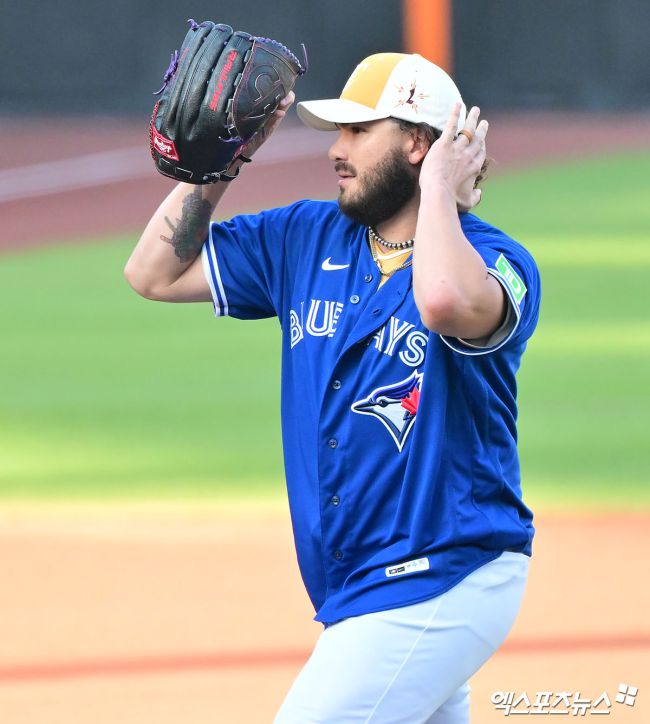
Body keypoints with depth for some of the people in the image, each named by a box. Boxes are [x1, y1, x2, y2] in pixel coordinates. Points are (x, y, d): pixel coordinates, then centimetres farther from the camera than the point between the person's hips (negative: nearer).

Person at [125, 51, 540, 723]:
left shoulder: (497, 262, -12)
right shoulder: (305, 238, 10)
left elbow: (447, 303, -37)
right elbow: (155, 272, 12)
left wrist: (438, 189, -20)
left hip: (442, 584, -8)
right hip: (355, 593, 8)